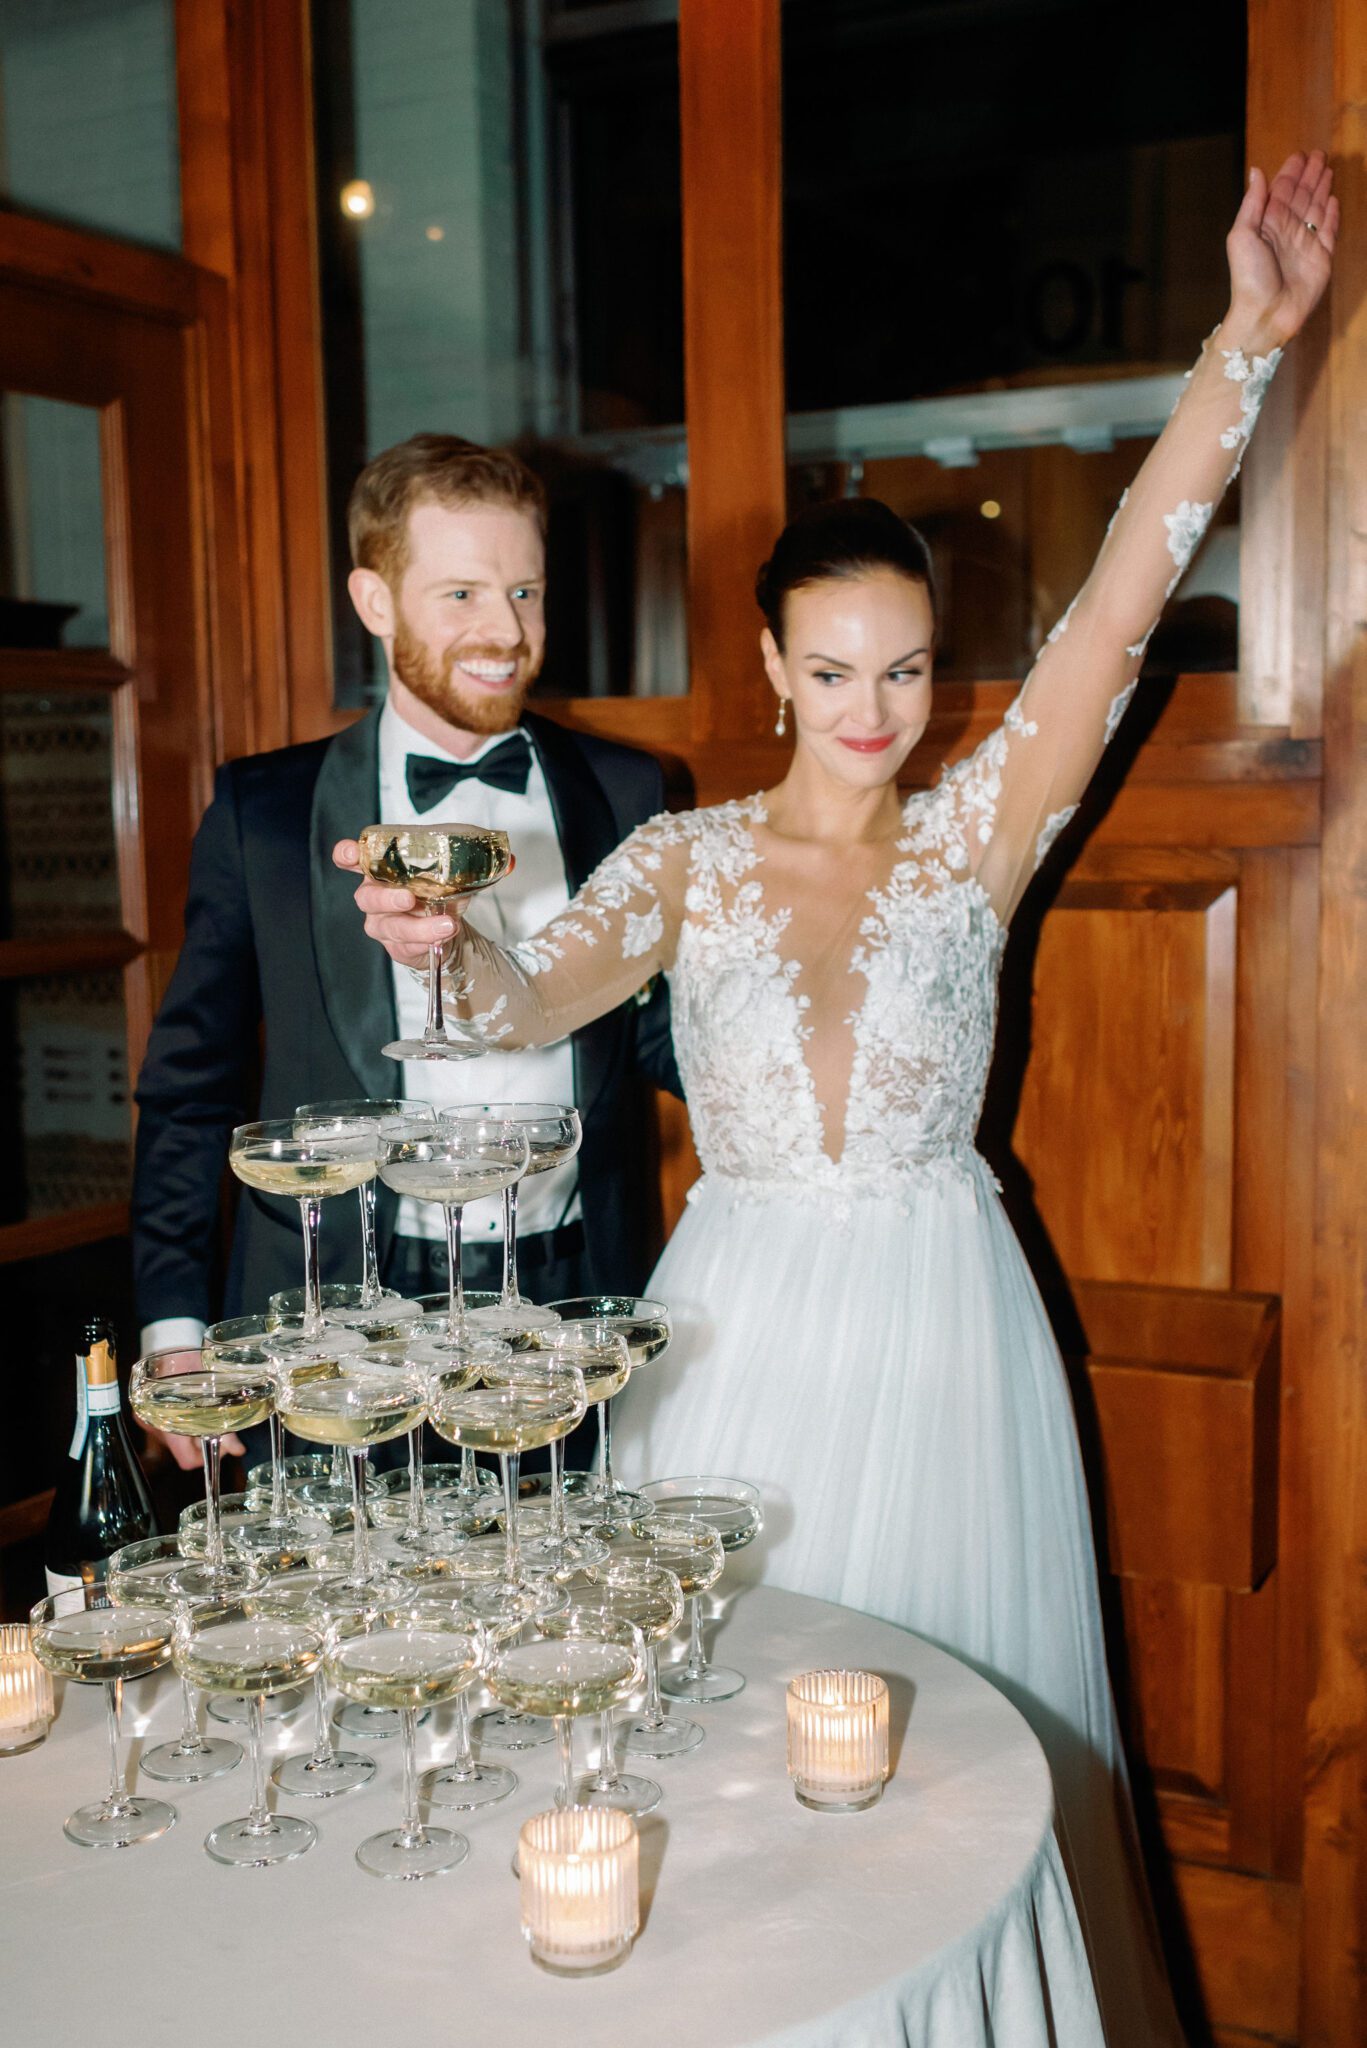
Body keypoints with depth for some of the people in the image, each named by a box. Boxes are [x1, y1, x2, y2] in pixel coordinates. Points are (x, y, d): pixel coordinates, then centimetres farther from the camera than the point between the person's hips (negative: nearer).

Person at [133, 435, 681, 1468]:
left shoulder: (626, 794, 5)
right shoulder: (262, 810, 1)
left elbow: (667, 1035, 9)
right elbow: (192, 1084, 5)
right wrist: (176, 1322, -1)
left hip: (575, 1312, 2)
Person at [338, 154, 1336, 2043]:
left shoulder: (976, 833, 0)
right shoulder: (689, 855, 2)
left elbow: (1118, 606, -10)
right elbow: (543, 1001, -14)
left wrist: (1251, 341, -17)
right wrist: (455, 948, -37)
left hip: (942, 1319, 0)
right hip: (742, 1326, 1)